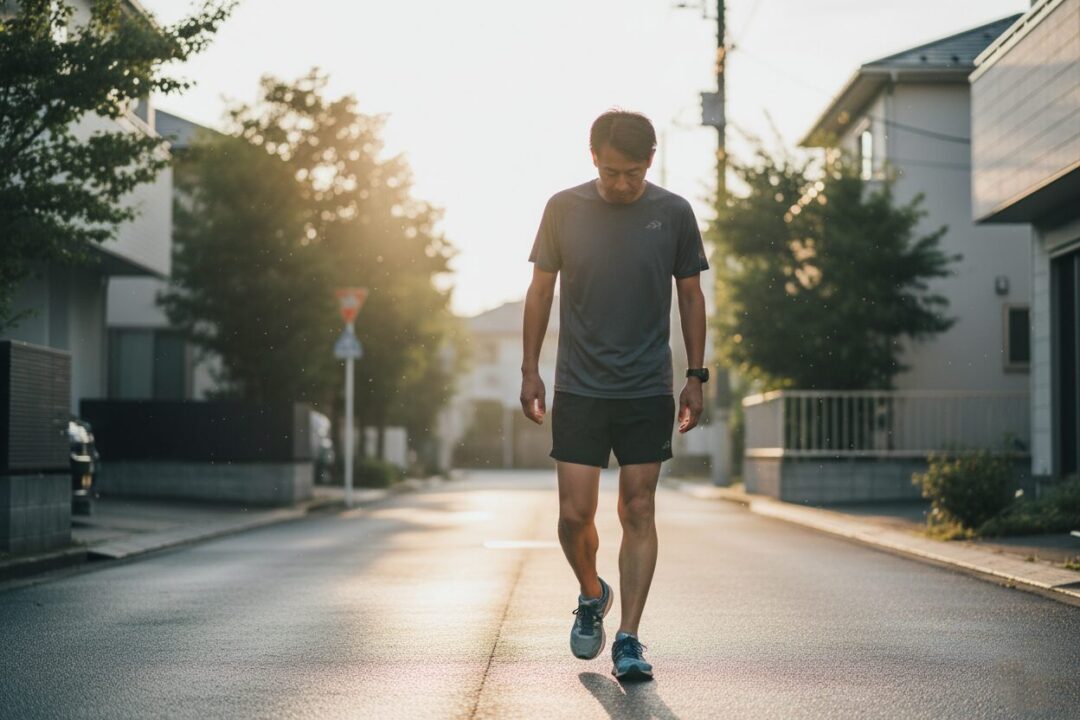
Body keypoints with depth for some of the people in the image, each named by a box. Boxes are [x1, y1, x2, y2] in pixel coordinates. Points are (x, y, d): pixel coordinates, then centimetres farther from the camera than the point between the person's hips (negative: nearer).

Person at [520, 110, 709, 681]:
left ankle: (628, 639, 4)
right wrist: (530, 370, 5)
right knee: (574, 515, -3)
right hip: (578, 389, 0)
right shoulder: (564, 209, 0)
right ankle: (591, 595, 27)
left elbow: (690, 295, 8)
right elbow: (540, 290, 8)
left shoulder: (673, 214, 0)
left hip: (648, 392, 0)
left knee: (639, 512, -1)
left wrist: (696, 376, 5)